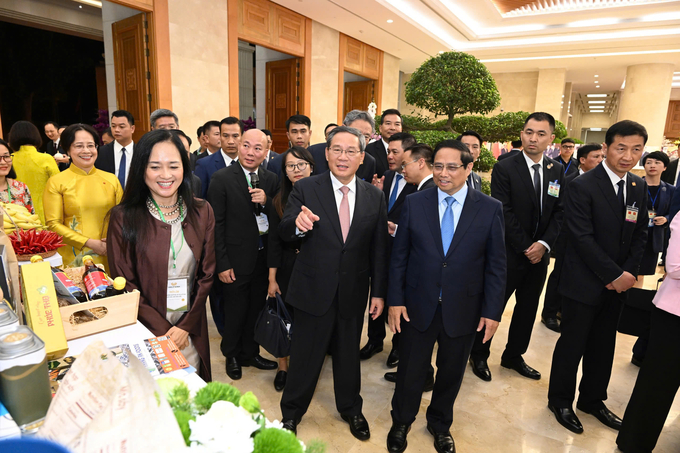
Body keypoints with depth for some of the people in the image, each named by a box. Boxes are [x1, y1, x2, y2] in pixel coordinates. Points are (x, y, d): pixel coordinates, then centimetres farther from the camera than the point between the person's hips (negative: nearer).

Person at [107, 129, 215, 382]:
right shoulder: (124, 217, -9)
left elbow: (206, 275, 0)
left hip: (191, 330, 2)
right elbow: (124, 283, -6)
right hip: (145, 330, -2)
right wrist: (163, 330, -11)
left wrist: (185, 326, -7)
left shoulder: (201, 213, -2)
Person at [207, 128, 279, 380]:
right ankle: (232, 356, 36)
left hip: (264, 257, 5)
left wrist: (266, 201, -16)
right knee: (235, 311, 11)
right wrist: (221, 263, -14)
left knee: (256, 309, 18)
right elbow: (216, 224, -11)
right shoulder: (222, 178, -10)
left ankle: (250, 353, 39)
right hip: (237, 258, -4)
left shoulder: (270, 179, 5)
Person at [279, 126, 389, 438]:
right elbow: (284, 233, -12)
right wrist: (297, 223, -35)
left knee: (349, 354, 21)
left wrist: (379, 292, 3)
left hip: (353, 292, 2)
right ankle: (291, 413, 41)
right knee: (305, 356, 14)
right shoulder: (305, 189, -8)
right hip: (314, 290, -2)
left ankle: (350, 409, 47)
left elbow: (379, 249, 2)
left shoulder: (374, 196, -1)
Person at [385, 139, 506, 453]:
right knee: (410, 371, 15)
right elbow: (399, 255, -2)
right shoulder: (414, 203, -5)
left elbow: (496, 265, -3)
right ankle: (401, 422, 43)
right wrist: (395, 299, -4)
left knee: (451, 372, 19)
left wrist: (492, 310, -4)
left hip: (463, 310, 0)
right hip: (418, 306, 0)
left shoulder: (490, 209, -6)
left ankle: (440, 424, 47)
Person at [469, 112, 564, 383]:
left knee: (528, 308, 16)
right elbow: (504, 213, -14)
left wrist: (544, 244, -11)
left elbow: (559, 212, 3)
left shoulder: (557, 171, 5)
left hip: (539, 253, 6)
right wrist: (526, 247, -15)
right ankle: (479, 356, 25)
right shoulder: (505, 168, -10)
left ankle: (513, 356, 35)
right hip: (509, 253, -5)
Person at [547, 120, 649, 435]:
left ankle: (592, 400, 37)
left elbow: (640, 235, 9)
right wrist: (614, 275, -16)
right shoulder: (582, 186, -15)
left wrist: (629, 272, -5)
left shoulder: (639, 187, 7)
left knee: (603, 347, 17)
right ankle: (560, 401, 27)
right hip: (584, 283, -6)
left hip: (617, 284, 6)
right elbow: (582, 238, -19)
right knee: (572, 345, 7)